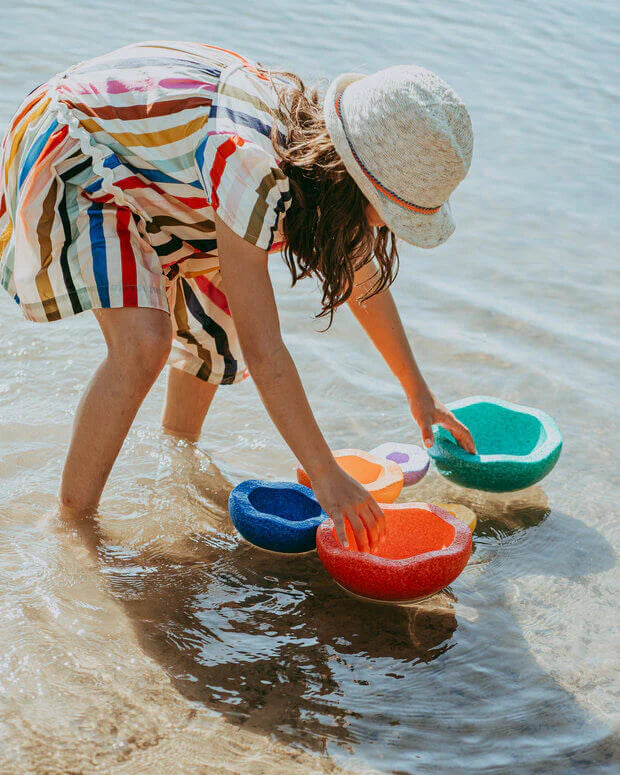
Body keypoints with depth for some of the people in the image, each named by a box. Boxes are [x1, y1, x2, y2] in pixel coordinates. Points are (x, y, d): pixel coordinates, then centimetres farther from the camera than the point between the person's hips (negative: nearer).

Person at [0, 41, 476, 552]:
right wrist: (326, 477, -32)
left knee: (219, 314, 10)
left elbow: (361, 272, 4)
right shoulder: (250, 165, -39)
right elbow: (264, 353, -37)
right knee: (144, 340, -23)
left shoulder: (318, 138, -13)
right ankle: (72, 520, -8)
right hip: (71, 150, -8)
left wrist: (417, 390, 9)